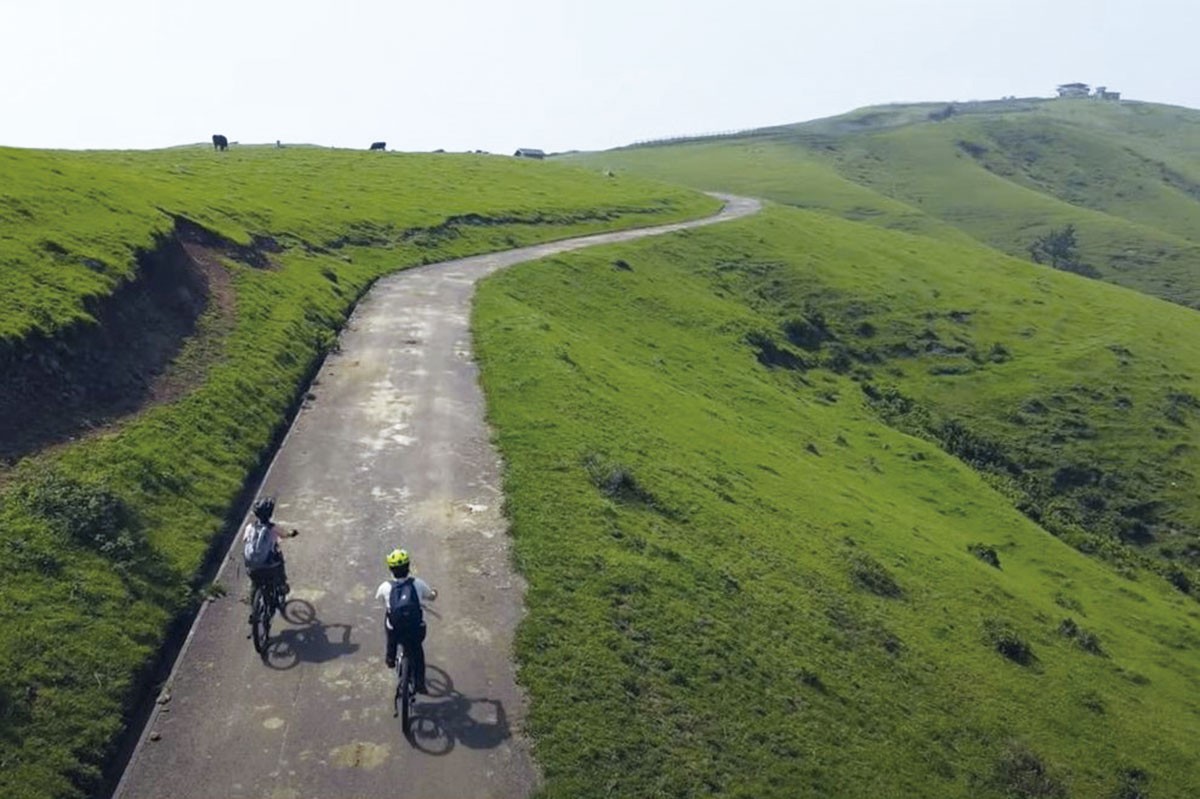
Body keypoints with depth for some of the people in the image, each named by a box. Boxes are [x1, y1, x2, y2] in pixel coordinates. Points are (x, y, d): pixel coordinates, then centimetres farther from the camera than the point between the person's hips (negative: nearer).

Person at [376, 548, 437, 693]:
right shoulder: (418, 584, -11)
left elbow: (378, 597, 14)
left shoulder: (385, 587, -10)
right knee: (417, 652, 28)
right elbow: (431, 597, 8)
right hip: (416, 631, 0)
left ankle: (390, 659, 50)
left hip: (395, 631, 1)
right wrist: (434, 592, 32)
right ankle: (420, 684, 30)